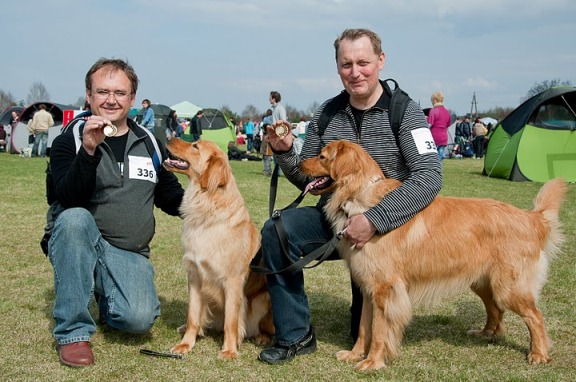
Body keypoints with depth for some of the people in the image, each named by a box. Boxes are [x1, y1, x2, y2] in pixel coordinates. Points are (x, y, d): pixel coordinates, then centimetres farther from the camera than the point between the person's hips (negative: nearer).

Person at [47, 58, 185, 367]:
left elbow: (170, 199, 18)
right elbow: (68, 198, -16)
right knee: (75, 217, -36)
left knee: (139, 319, -26)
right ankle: (73, 331, -24)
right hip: (79, 247, -2)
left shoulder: (150, 143, 11)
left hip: (130, 256, 2)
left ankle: (106, 299, 14)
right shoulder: (69, 141, 0)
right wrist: (88, 150, -30)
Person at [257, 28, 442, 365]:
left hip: (382, 228, -3)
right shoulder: (326, 114, 1)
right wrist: (285, 153, -15)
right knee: (277, 230, -27)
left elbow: (430, 176, -22)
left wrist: (375, 220, -31)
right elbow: (309, 180, 7)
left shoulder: (405, 112, -11)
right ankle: (296, 335, -13)